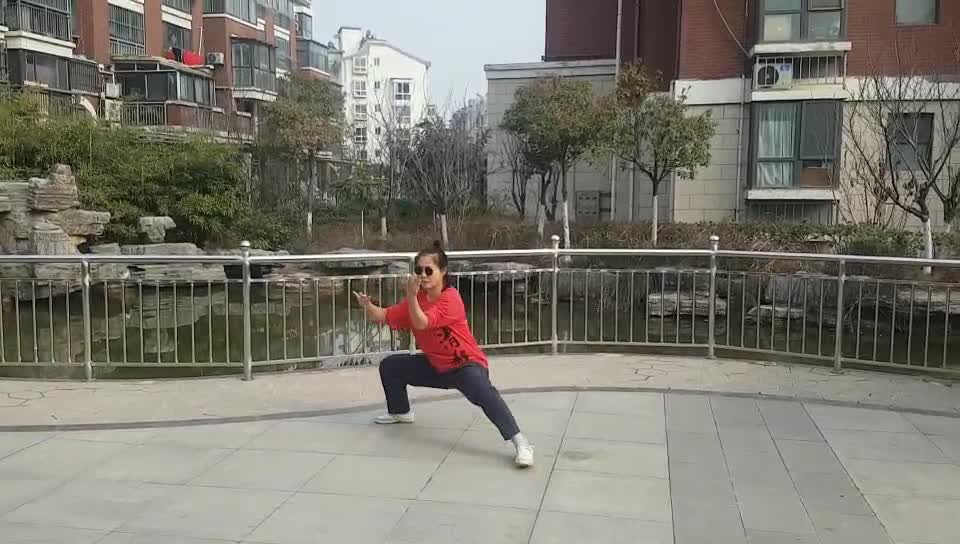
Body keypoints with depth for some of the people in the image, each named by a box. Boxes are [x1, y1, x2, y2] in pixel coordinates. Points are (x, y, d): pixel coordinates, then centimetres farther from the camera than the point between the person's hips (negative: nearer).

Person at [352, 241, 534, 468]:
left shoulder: (450, 299, -24)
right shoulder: (417, 298, 1)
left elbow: (421, 323, -34)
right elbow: (386, 317, 0)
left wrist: (411, 296, -43)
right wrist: (368, 306, -18)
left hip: (467, 364, -8)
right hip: (436, 366, 8)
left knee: (483, 393, -38)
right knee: (389, 366, 13)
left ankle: (520, 442, -41)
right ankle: (400, 412, 36)